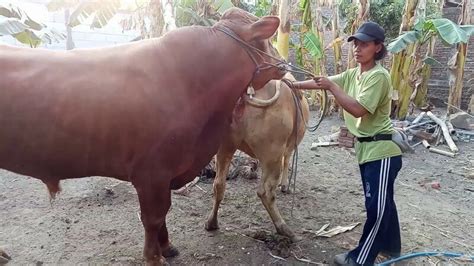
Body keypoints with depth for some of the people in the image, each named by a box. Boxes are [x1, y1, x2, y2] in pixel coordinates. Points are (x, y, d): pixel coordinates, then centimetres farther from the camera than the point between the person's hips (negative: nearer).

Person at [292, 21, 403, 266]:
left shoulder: (379, 75, -17)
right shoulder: (352, 74, 8)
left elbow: (358, 109, -25)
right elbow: (322, 82, 6)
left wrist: (332, 86, -24)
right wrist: (293, 85, -4)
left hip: (382, 149, -9)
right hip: (366, 148, 9)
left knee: (377, 206, -1)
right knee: (380, 201, 21)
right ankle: (390, 246, 38)